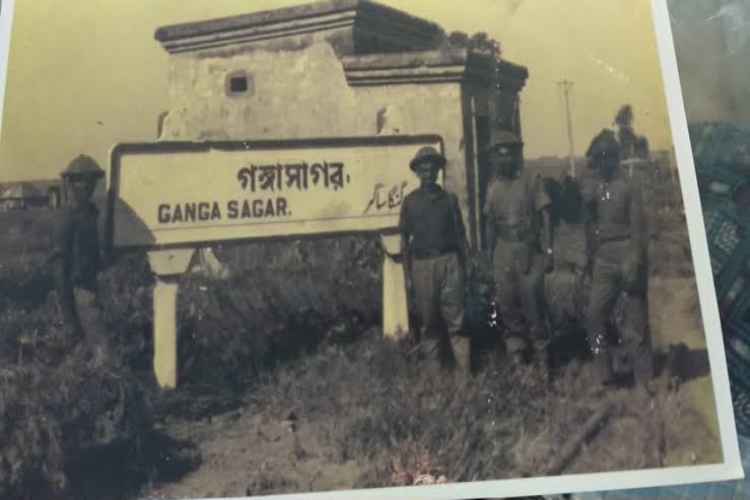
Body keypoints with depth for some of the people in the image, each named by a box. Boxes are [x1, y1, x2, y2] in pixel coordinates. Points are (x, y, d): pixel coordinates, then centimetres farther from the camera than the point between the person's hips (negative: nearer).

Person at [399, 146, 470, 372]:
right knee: (428, 321, 4)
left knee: (455, 319, -5)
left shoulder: (449, 198, 9)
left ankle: (464, 370, -5)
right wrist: (408, 273, 3)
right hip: (422, 264, 0)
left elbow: (460, 234, 10)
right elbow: (405, 238, 8)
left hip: (449, 261, 0)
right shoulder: (410, 201, 8)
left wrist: (465, 265, 3)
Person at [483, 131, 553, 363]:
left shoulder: (531, 181, -1)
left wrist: (548, 251, -9)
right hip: (503, 251, 4)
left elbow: (545, 217, -4)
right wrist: (489, 255, 13)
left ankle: (539, 341, 12)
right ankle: (516, 344, 19)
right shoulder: (493, 188, 10)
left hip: (529, 250, -3)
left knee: (531, 298, -7)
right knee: (506, 301, 4)